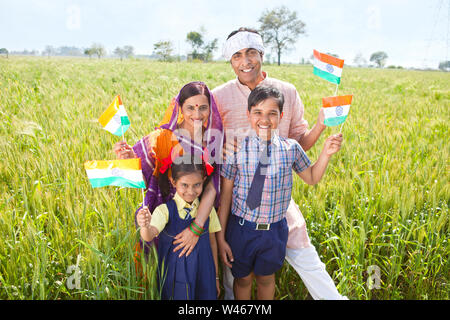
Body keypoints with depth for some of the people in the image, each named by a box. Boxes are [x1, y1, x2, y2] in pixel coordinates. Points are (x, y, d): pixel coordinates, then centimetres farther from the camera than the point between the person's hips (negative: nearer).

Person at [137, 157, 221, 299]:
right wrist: (145, 226, -53)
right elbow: (149, 236, -29)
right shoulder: (165, 210, -14)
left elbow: (212, 242, 3)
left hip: (203, 275, 3)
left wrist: (215, 277, 9)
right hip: (175, 276, -2)